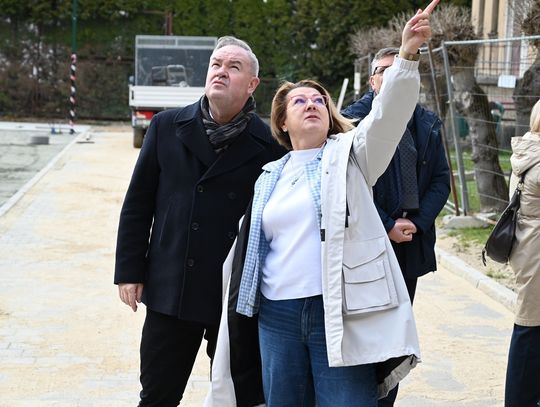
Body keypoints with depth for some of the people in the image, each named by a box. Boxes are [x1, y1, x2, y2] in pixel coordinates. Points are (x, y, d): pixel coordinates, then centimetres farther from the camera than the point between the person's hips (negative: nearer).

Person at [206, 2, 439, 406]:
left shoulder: (349, 155, 5)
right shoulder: (270, 177, 16)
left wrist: (407, 55, -28)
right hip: (278, 316, 4)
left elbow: (388, 115, -13)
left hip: (342, 314, -4)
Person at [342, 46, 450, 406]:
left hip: (410, 244, 5)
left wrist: (416, 222, -6)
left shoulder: (428, 124, 10)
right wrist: (386, 226, -13)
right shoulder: (352, 120, -6)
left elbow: (441, 180, 9)